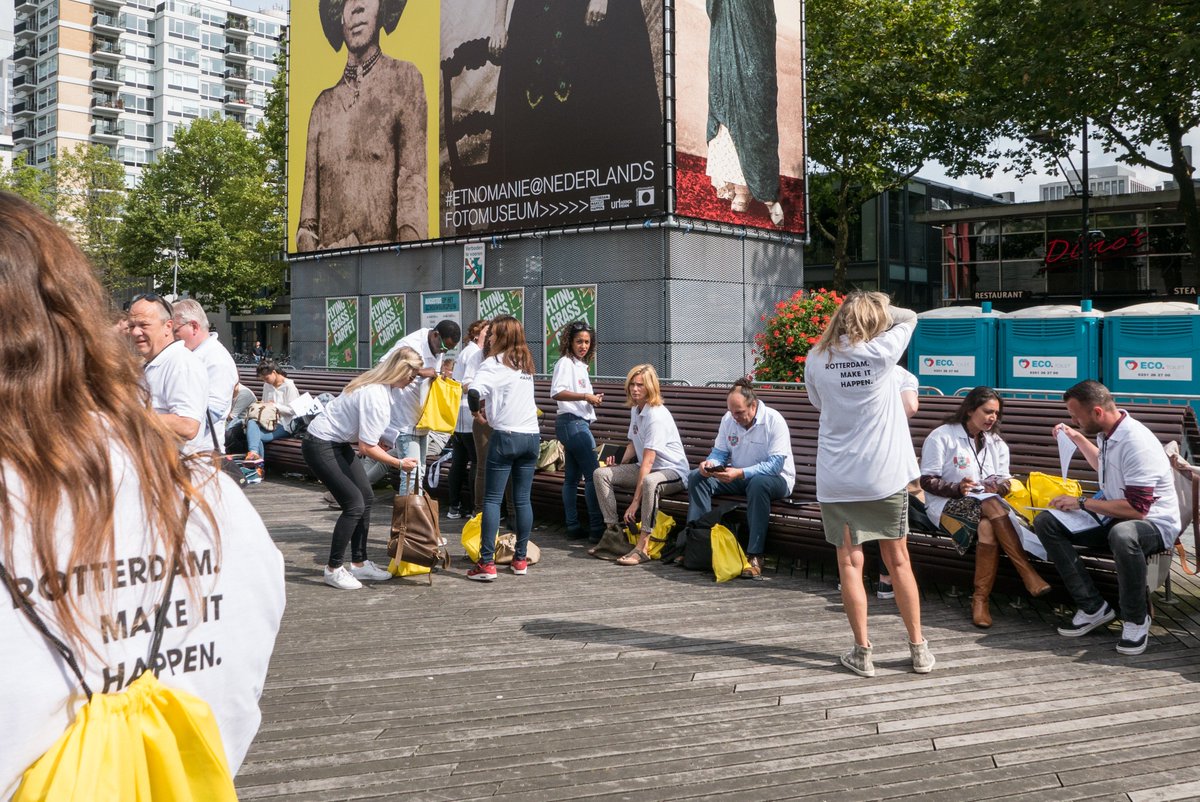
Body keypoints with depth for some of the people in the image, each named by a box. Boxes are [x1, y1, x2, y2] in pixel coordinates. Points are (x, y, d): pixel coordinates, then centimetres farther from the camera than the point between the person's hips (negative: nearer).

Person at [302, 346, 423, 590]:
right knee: (354, 503, -12)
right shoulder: (375, 396, -29)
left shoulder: (385, 387, 0)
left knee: (367, 497, 10)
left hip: (338, 443, 10)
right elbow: (367, 447, -24)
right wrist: (399, 463, -14)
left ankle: (359, 563, 19)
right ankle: (334, 569, 1)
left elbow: (370, 434, 10)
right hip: (320, 446, -10)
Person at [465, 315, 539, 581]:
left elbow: (474, 392, -23)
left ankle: (486, 563, -5)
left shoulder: (494, 364, -7)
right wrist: (486, 405, 10)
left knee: (492, 499, -1)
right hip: (531, 436, 6)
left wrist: (476, 412, -5)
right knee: (523, 499, 10)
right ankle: (520, 559, 15)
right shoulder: (525, 363, 14)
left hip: (506, 436, -6)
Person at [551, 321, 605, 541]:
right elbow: (557, 393, -22)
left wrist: (593, 399, 6)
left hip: (580, 423, 10)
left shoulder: (580, 365, 19)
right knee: (593, 474, -11)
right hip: (572, 422, -10)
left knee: (572, 477, 9)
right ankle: (597, 528, -10)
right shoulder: (565, 363, -9)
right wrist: (585, 396, -25)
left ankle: (573, 527, 12)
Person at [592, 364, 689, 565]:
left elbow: (648, 460, -27)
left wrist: (635, 501, -30)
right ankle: (613, 532, -5)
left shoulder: (657, 415, -22)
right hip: (644, 468, 9)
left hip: (672, 471, -9)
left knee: (649, 481, -42)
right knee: (601, 474, -4)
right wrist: (619, 466, 3)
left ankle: (642, 547, -37)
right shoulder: (635, 409, 7)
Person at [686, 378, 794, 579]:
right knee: (696, 477, -11)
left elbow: (776, 464, -25)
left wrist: (740, 473, -36)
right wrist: (710, 463, -18)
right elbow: (719, 452, 7)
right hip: (738, 477, 6)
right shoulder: (728, 419, 0)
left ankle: (754, 556, -39)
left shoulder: (774, 421, -18)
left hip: (775, 478, -6)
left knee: (758, 483, -41)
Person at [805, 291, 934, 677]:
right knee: (898, 560, 11)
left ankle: (862, 653, 10)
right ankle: (918, 648, 19)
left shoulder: (816, 359, -3)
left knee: (850, 564, 6)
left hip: (837, 481, 0)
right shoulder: (881, 351, -7)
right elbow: (909, 317, 12)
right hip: (884, 476, 0)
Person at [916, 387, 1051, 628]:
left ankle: (980, 600, -34)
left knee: (987, 527, -35)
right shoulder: (941, 436, 0)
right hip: (946, 505, -4)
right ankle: (1029, 574, -37)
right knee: (991, 505, -36)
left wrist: (1000, 486, -10)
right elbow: (927, 481, -5)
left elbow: (1002, 482, 15)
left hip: (987, 504, 4)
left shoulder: (997, 443, 20)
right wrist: (957, 488, -22)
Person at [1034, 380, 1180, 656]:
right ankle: (1093, 607, -8)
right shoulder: (1107, 432, 3)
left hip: (1154, 523, -9)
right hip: (1112, 514, 9)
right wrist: (1077, 438, 22)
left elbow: (1136, 508, -29)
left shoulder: (1136, 442, -26)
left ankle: (1136, 619, -17)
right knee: (1046, 523, -9)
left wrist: (1081, 503, -21)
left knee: (1122, 534, -43)